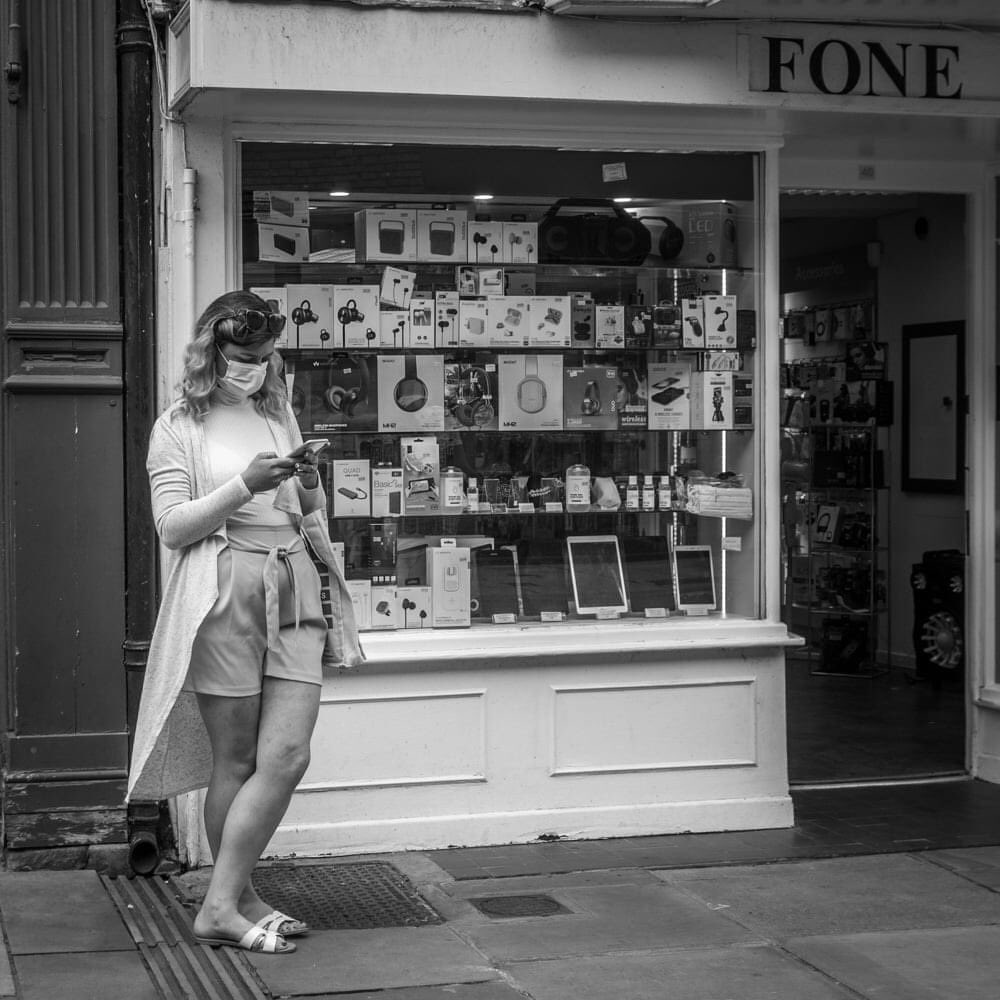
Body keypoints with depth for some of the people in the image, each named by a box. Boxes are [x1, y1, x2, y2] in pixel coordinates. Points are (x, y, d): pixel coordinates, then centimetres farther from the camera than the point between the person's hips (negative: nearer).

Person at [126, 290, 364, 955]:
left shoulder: (279, 416, 19)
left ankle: (225, 902, 2)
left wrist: (310, 487, 4)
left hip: (294, 595, 5)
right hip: (222, 598, -4)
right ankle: (231, 905, 10)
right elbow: (172, 526, -5)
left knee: (287, 755, -6)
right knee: (235, 761, 0)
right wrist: (244, 486, -15)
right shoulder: (179, 428, 5)